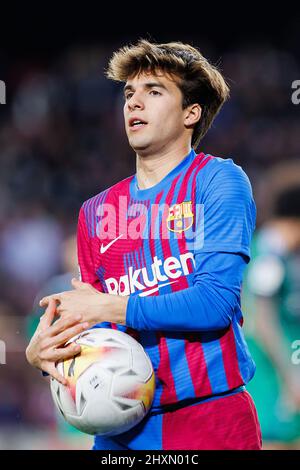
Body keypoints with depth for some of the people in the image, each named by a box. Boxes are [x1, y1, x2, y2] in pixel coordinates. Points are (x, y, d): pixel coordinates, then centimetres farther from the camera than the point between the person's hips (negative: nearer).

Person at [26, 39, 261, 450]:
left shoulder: (218, 180, -3)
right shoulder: (96, 211, 12)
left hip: (211, 419, -4)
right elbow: (93, 327, 11)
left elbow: (216, 301, -14)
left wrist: (110, 306, -13)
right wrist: (44, 352, -10)